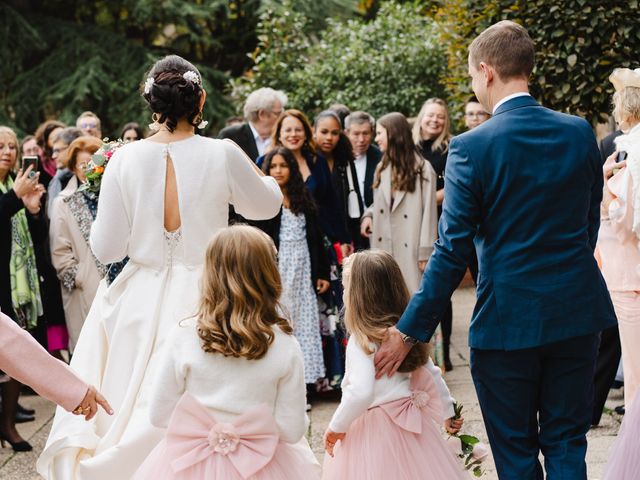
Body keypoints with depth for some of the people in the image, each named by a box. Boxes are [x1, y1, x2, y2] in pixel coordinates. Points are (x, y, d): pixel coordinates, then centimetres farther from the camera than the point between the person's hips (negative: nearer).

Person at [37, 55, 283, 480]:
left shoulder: (125, 159, -7)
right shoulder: (223, 155, -9)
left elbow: (106, 248, -2)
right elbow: (267, 205, 10)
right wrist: (247, 164, 27)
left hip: (141, 302, 2)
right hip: (203, 298, -1)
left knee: (131, 412, 13)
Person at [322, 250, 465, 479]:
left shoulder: (361, 341, -18)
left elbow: (361, 393, -28)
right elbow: (432, 375, 14)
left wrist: (337, 426, -15)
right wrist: (448, 411, 26)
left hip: (371, 429, -7)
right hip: (406, 423, 7)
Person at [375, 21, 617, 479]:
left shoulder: (471, 147, -13)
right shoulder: (580, 132, 0)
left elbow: (453, 252, -14)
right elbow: (590, 224, 10)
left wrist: (408, 332, -8)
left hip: (507, 318, -4)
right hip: (577, 312, 4)